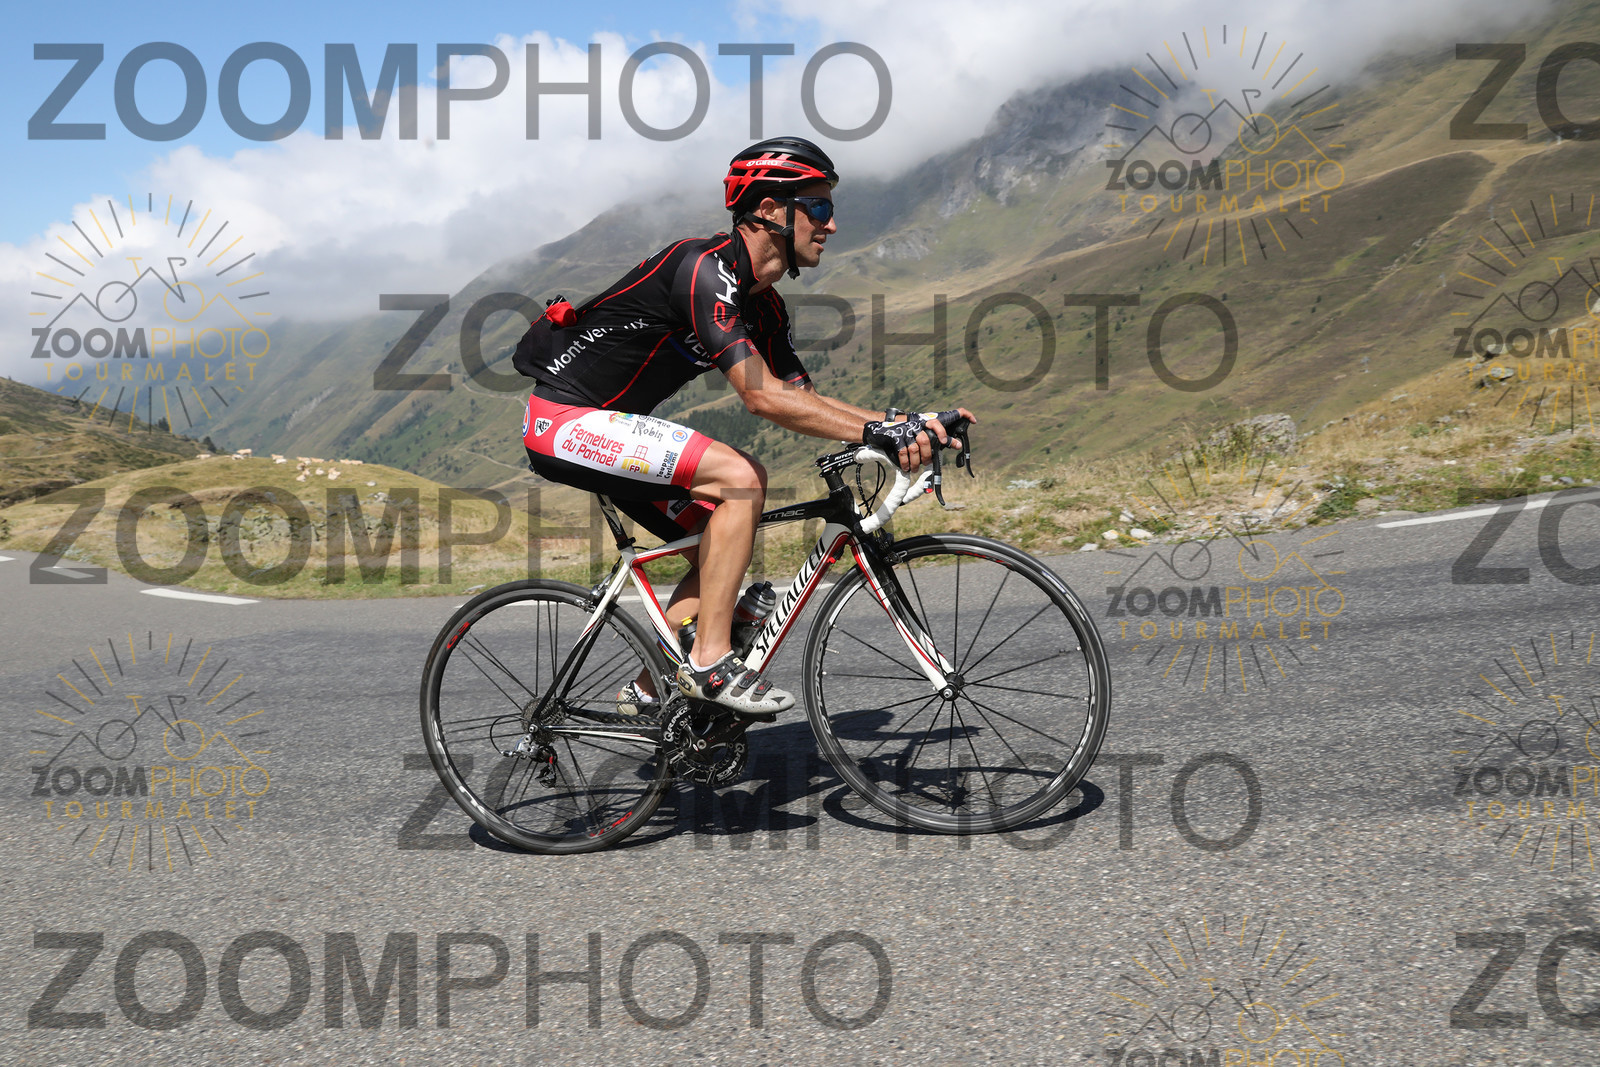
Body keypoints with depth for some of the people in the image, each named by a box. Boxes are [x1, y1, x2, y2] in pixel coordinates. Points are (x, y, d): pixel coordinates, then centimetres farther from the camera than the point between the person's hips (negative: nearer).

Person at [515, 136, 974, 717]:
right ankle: (710, 662, -15)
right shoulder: (704, 268, -22)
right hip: (563, 420, -10)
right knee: (741, 479, -21)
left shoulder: (762, 305, 8)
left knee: (724, 536, 6)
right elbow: (763, 396, -29)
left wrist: (907, 423, -5)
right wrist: (876, 432, -29)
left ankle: (650, 688, 10)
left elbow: (802, 397, 8)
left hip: (603, 422, 10)